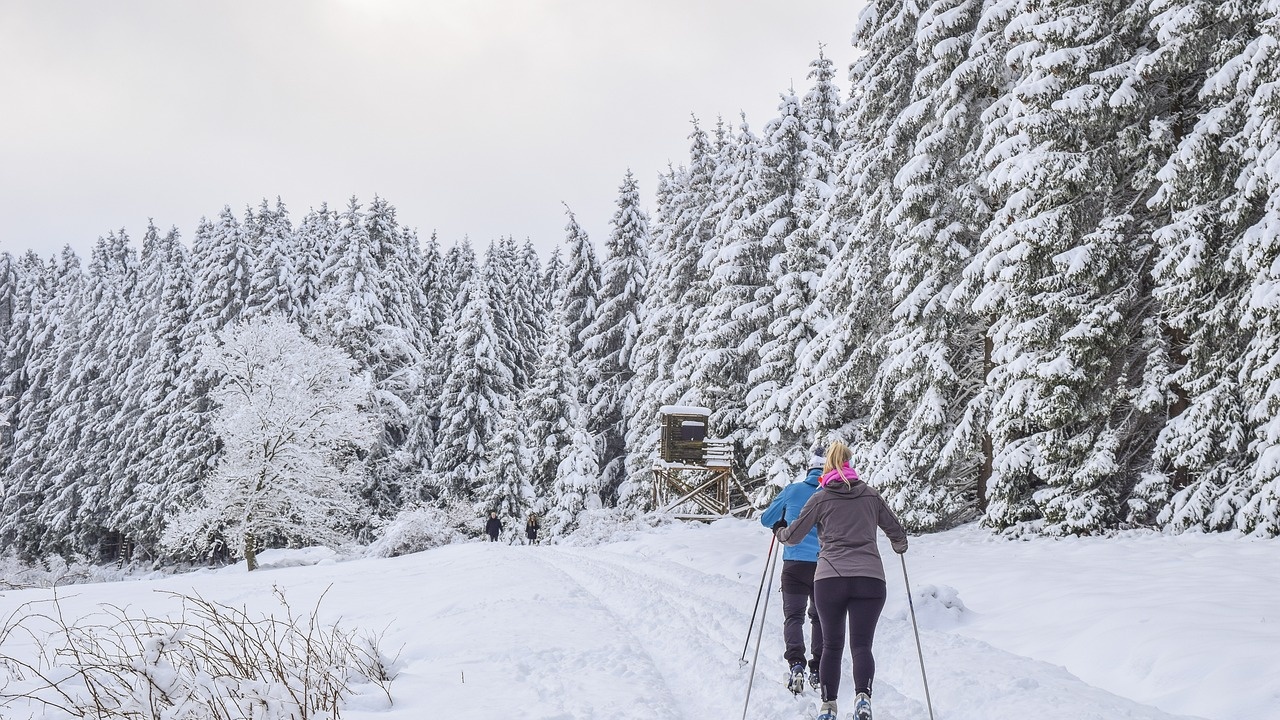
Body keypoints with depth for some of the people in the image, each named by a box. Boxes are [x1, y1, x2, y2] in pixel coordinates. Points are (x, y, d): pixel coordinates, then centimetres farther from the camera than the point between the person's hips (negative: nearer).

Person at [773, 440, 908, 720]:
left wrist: (779, 530, 34)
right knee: (861, 645, 1)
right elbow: (897, 533, 19)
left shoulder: (820, 498, 7)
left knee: (831, 645, 12)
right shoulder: (871, 495, 12)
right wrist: (900, 546, 42)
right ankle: (863, 697, -22)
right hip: (870, 579, 1)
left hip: (829, 579, 0)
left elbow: (793, 536, 12)